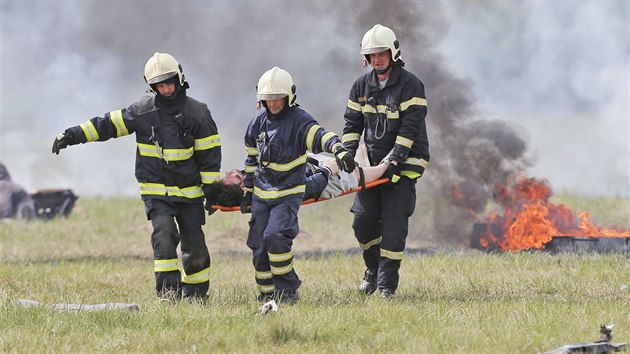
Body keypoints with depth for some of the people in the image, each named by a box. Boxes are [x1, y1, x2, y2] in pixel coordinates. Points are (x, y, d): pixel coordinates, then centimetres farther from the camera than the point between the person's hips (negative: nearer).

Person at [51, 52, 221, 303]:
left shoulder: (197, 112, -3)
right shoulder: (143, 110, -1)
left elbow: (209, 153, 0)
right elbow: (108, 124, 1)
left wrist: (211, 189, -3)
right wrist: (72, 135, -5)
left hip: (189, 192, 1)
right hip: (156, 191, -1)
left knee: (195, 246, 4)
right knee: (164, 235, -21)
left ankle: (196, 296, 18)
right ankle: (169, 292, -22)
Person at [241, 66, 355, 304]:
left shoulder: (298, 120, -12)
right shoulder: (258, 122, 6)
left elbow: (320, 136, -31)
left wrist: (338, 149, -52)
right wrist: (247, 191, 20)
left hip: (288, 195, -5)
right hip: (261, 195, 6)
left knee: (275, 236, -23)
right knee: (259, 248, 4)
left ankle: (288, 290, -10)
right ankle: (267, 293, 19)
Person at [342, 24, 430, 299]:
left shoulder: (410, 85, -10)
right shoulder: (362, 85, 8)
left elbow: (410, 128, -16)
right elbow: (352, 122, 11)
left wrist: (394, 160, -23)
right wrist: (347, 154, -4)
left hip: (404, 164, -5)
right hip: (374, 163, 5)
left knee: (394, 223, -10)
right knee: (363, 219, -1)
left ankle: (387, 284, -6)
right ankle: (373, 268, 24)